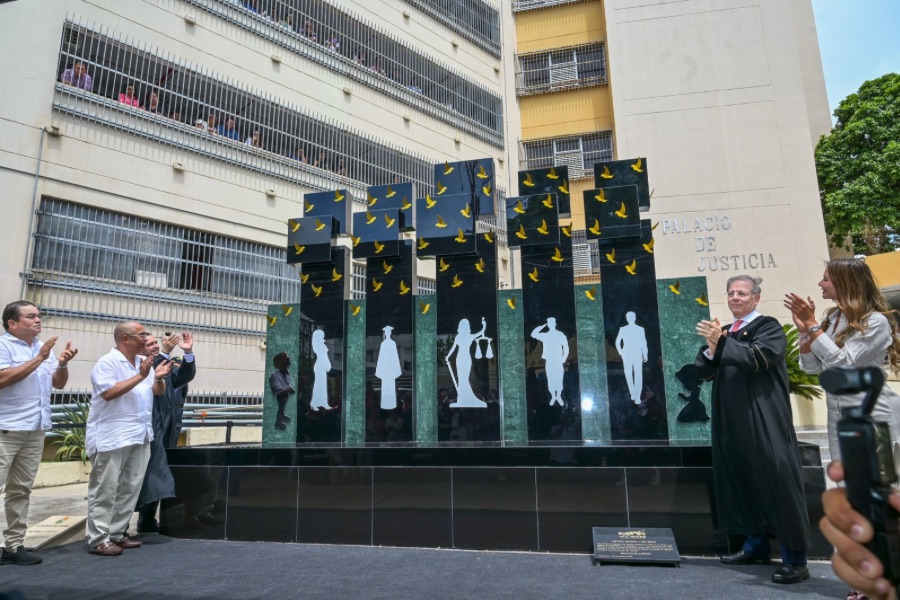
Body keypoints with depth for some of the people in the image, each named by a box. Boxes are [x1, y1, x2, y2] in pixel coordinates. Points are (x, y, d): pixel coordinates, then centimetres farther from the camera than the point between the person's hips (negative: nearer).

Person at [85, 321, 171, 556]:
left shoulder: (144, 362, 11)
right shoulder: (107, 362, -10)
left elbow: (158, 392, 12)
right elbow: (109, 393, -21)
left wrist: (158, 378, -9)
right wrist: (140, 376, -21)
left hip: (140, 435, 8)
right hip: (112, 437, -7)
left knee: (130, 488, 10)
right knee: (105, 490, -2)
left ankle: (116, 534, 20)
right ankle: (98, 539, 5)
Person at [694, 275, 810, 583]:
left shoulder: (768, 326, -1)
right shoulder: (723, 331, 17)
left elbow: (759, 357, -19)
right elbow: (702, 370, 9)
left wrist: (721, 343, -24)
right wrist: (712, 349, -10)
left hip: (764, 422, -6)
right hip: (732, 423, 6)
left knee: (777, 481, -5)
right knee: (742, 481, 11)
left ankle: (795, 558, 4)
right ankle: (755, 545, 24)